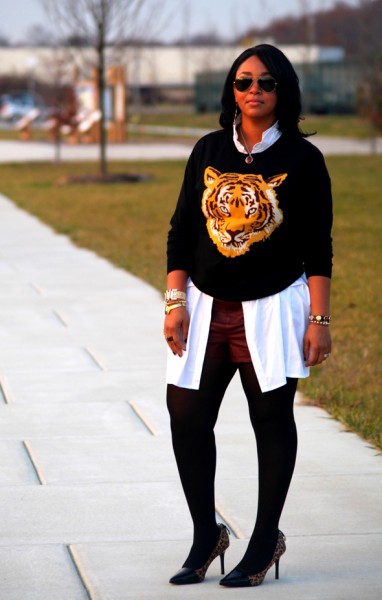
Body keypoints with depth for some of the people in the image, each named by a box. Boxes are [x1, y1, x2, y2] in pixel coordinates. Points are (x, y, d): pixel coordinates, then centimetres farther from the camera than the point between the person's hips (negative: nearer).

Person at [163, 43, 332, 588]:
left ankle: (266, 542, 17)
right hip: (207, 308, 3)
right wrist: (175, 302, 1)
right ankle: (206, 535, 17)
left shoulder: (302, 159, -3)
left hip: (272, 309, -3)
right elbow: (182, 231, 9)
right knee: (187, 419, 0)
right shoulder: (209, 151, 6)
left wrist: (319, 320, -6)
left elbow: (318, 247, -2)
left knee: (272, 421, 5)